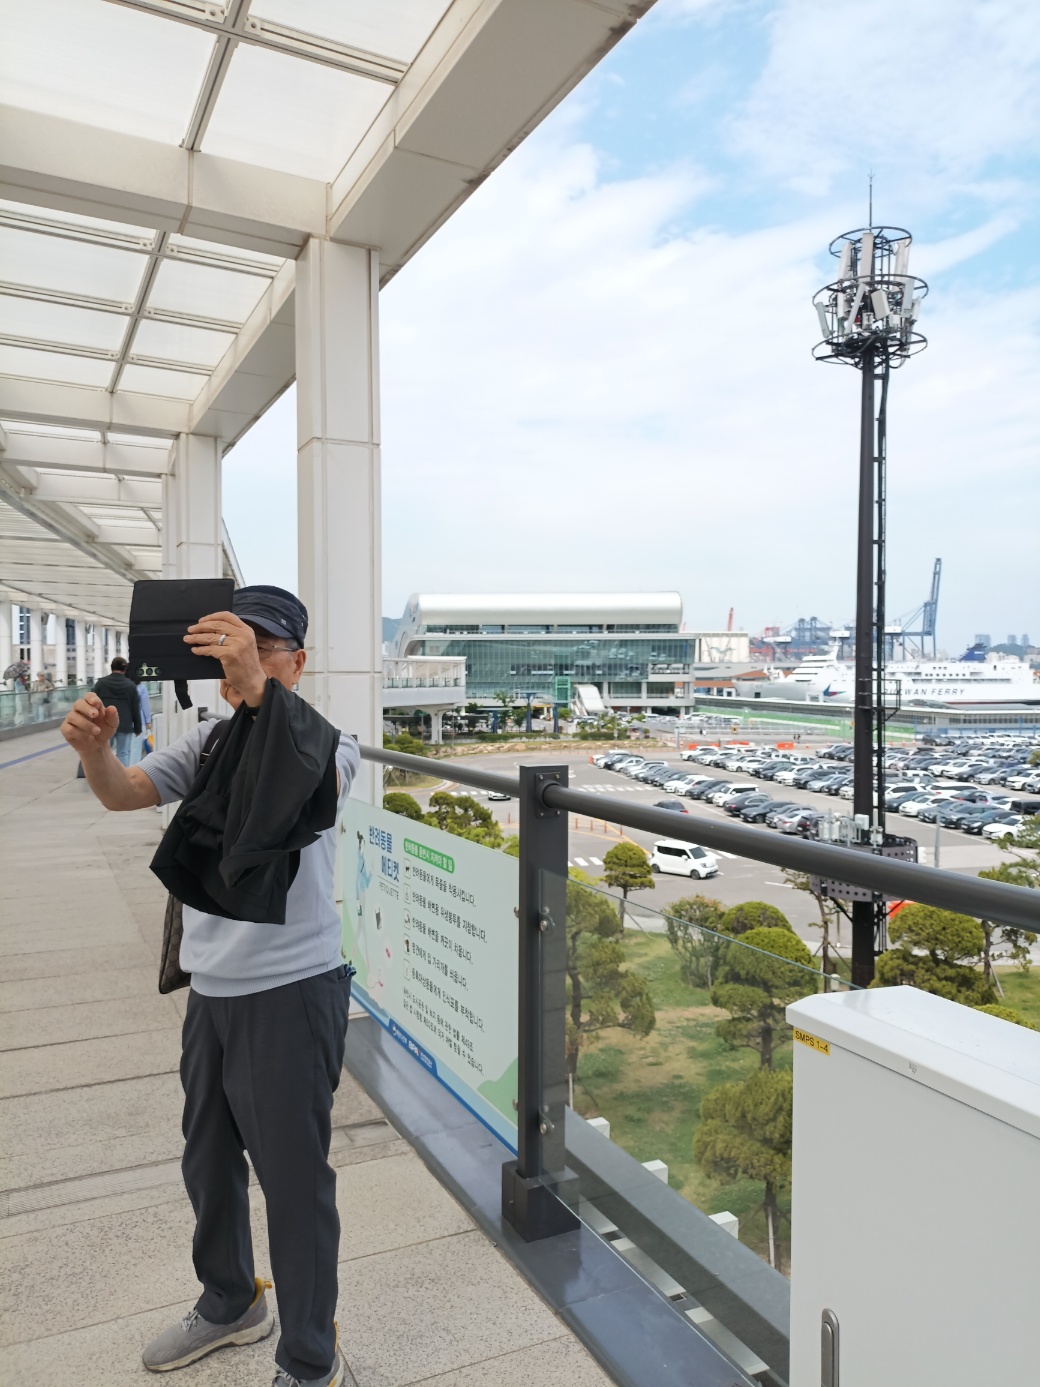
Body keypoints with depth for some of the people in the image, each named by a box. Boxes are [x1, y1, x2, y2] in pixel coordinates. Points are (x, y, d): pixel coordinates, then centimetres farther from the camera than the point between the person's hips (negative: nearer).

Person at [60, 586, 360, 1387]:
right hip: (213, 985, 7)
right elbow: (125, 795, -3)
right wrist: (93, 749, -25)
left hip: (291, 989, -7)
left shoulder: (324, 740, -12)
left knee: (294, 1179, 5)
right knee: (208, 1160, 24)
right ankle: (231, 1305, 50)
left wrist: (256, 688, -48)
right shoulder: (208, 741, 7)